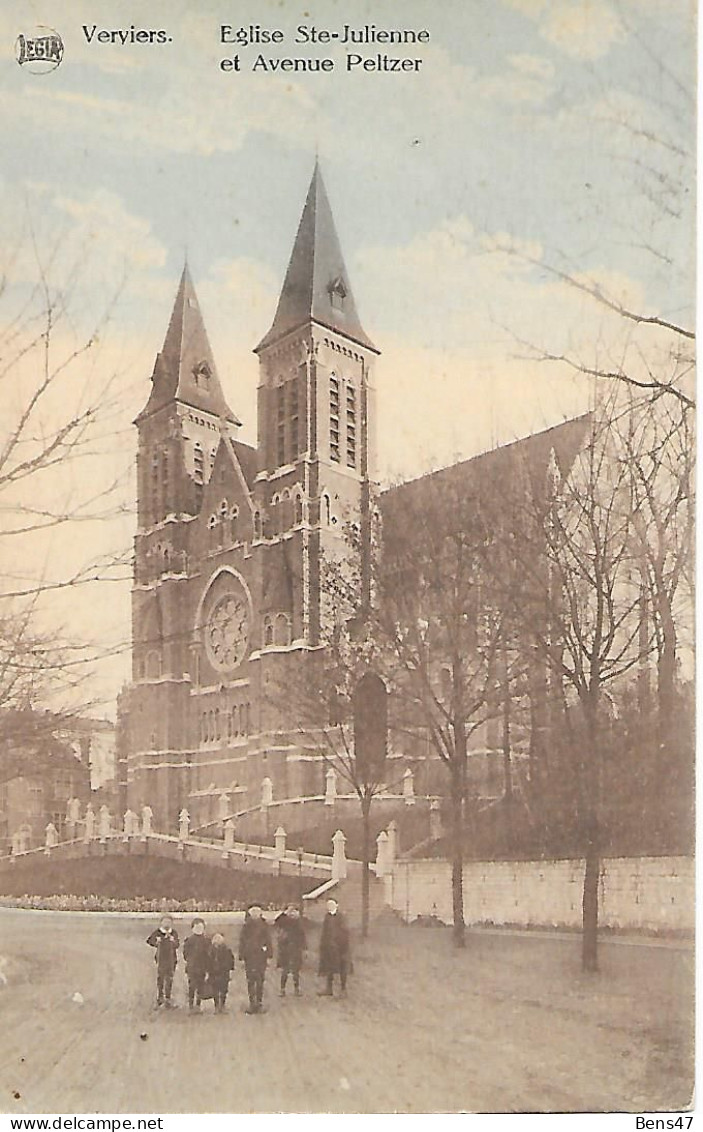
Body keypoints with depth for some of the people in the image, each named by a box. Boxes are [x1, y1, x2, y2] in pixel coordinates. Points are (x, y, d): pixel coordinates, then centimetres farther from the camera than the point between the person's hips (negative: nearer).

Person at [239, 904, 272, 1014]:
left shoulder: (264, 925, 4)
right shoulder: (246, 926, 4)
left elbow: (268, 941, 6)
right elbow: (242, 941, 6)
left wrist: (268, 955, 1)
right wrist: (242, 956, 1)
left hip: (261, 957, 0)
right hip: (249, 957, 0)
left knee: (260, 981, 2)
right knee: (250, 981, 0)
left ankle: (259, 1002, 11)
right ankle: (252, 1003, 8)